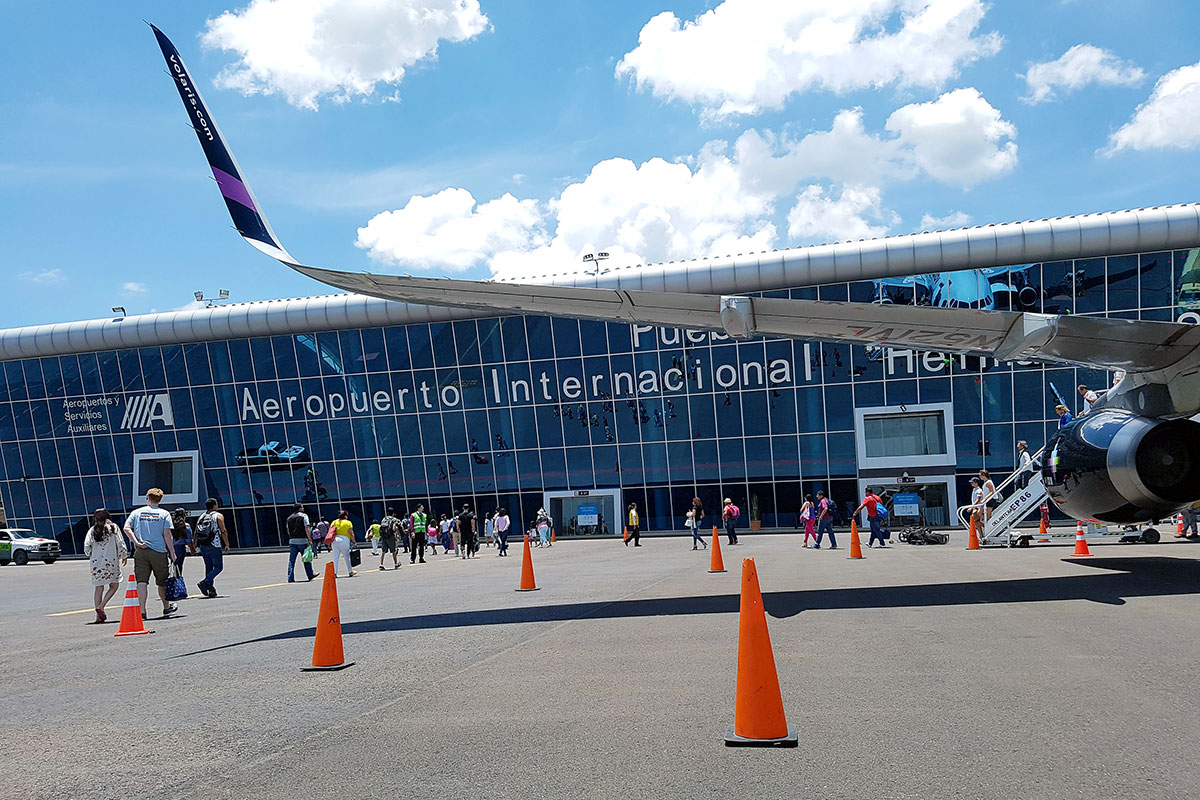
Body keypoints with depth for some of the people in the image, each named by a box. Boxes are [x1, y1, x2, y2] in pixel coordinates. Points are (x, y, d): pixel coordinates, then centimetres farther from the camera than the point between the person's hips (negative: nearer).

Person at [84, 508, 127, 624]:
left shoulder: (92, 530, 6)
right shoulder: (113, 527, 1)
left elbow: (86, 546, -2)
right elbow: (120, 543, -3)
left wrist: (91, 556, 16)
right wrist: (124, 556, 9)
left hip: (96, 562, 3)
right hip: (111, 561, -2)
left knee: (98, 588, 9)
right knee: (114, 586, 10)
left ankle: (99, 616, 8)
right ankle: (101, 606, -9)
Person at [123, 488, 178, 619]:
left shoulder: (137, 512, 8)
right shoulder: (164, 513, 1)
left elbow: (127, 528, -6)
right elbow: (167, 535, -6)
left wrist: (137, 543, -7)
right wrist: (172, 553, -4)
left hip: (140, 552, 1)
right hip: (159, 552, -1)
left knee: (142, 581, -1)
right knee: (162, 581, 13)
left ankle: (142, 611, -10)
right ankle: (166, 608, 29)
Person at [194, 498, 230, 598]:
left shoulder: (201, 517, 13)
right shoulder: (218, 516, -3)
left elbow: (196, 533, 11)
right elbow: (223, 532, -9)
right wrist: (227, 545, -4)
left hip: (203, 546, 6)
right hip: (215, 546, -6)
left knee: (208, 567, 12)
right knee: (218, 567, 2)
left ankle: (210, 589, 11)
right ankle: (205, 582, -16)